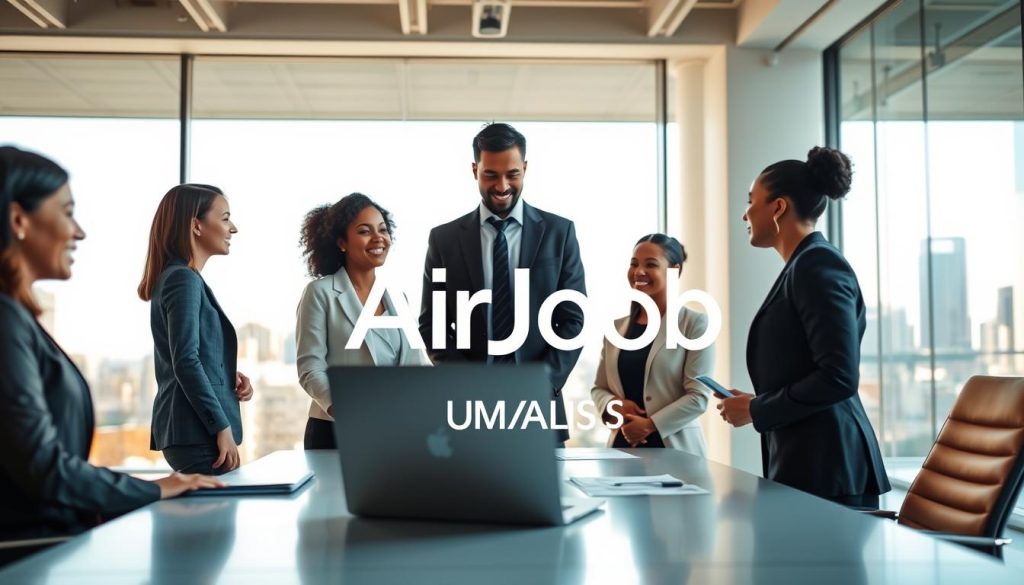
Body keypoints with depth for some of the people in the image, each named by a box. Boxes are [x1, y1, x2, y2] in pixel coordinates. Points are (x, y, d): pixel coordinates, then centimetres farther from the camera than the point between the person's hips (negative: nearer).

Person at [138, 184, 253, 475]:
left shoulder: (175, 277, 17)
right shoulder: (184, 280, -11)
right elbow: (185, 361, -19)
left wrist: (230, 376, 5)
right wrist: (223, 428, -19)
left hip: (188, 430, 10)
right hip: (198, 433, -10)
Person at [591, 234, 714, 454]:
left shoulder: (694, 323, -4)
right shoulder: (616, 327, 9)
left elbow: (698, 396, -10)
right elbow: (599, 388, 13)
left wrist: (650, 425, -16)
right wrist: (613, 406, -7)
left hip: (674, 448, -4)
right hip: (623, 445, 4)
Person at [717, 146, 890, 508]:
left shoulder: (818, 265, -13)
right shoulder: (804, 266, 15)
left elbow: (838, 377, -21)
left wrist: (756, 410, -13)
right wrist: (756, 402, 10)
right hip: (802, 464, 9)